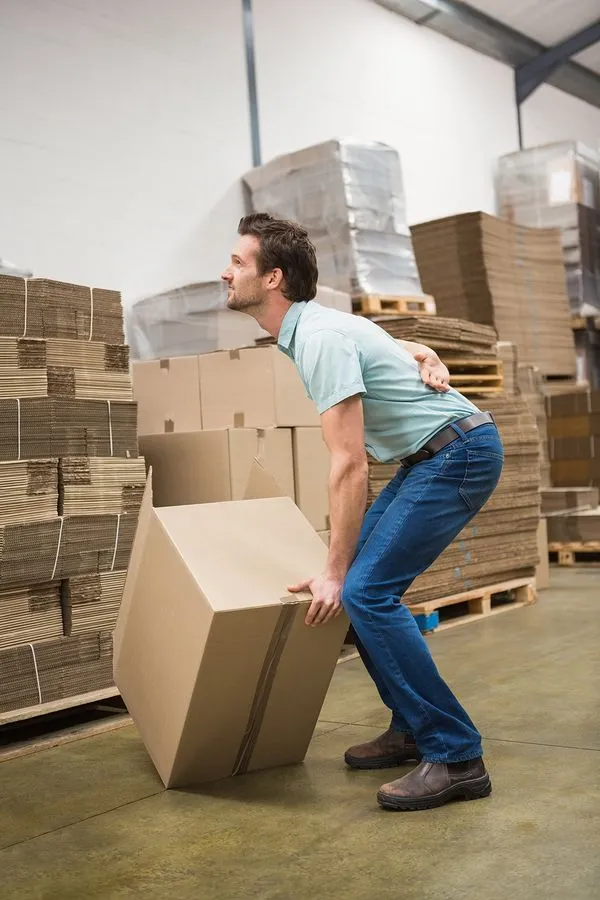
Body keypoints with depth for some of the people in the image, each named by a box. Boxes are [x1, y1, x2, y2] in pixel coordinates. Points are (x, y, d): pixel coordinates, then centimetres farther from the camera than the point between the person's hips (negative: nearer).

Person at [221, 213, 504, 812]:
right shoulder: (305, 331, 10)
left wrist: (334, 572, -19)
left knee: (365, 591, -16)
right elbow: (406, 349, 21)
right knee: (362, 584, 8)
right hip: (429, 458, 10)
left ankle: (455, 757, -11)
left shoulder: (319, 338, -21)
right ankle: (412, 728, 17)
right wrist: (428, 359, -3)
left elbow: (349, 463, -24)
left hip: (459, 454, -10)